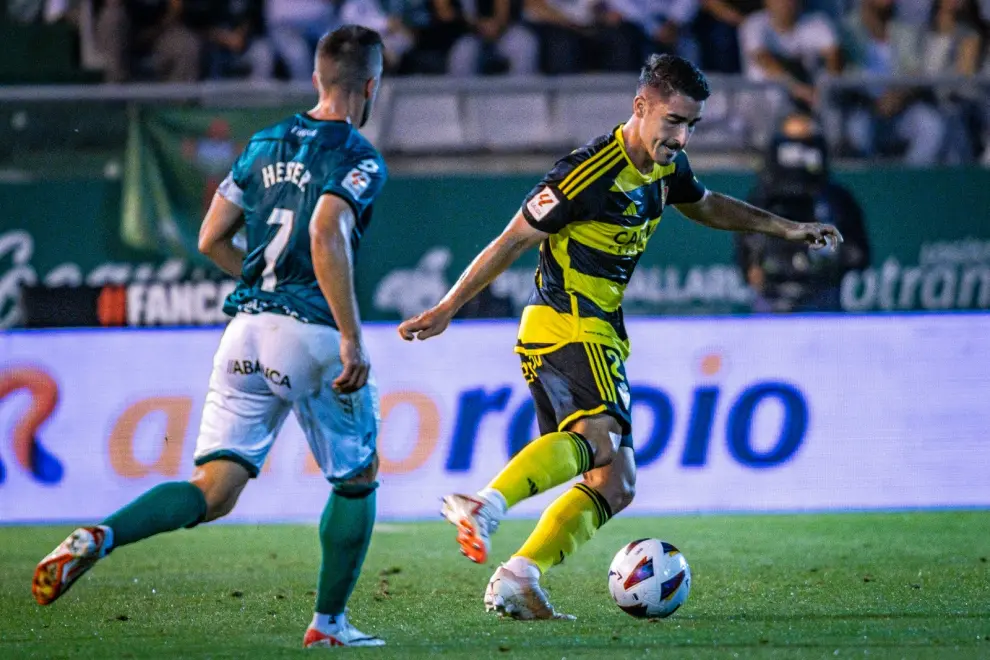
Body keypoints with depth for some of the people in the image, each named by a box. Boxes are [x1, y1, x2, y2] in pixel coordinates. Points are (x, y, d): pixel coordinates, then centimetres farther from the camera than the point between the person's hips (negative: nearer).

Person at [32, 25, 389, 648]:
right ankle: (329, 622, 18)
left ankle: (98, 538, -24)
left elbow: (211, 239, 15)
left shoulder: (266, 144, 16)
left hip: (248, 330, 5)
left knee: (214, 492, -1)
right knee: (356, 480, 17)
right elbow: (325, 235, -22)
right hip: (314, 334, -5)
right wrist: (352, 339, -21)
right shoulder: (359, 158, -5)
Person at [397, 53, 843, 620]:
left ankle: (516, 582, -1)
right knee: (600, 434, -35)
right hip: (568, 329, -9)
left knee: (616, 484, 7)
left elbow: (707, 207, 33)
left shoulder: (666, 167, 10)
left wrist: (786, 228, 26)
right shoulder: (590, 173, -17)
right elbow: (514, 240, -11)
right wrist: (448, 310, -8)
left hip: (598, 332, 9)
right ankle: (486, 505, -53)